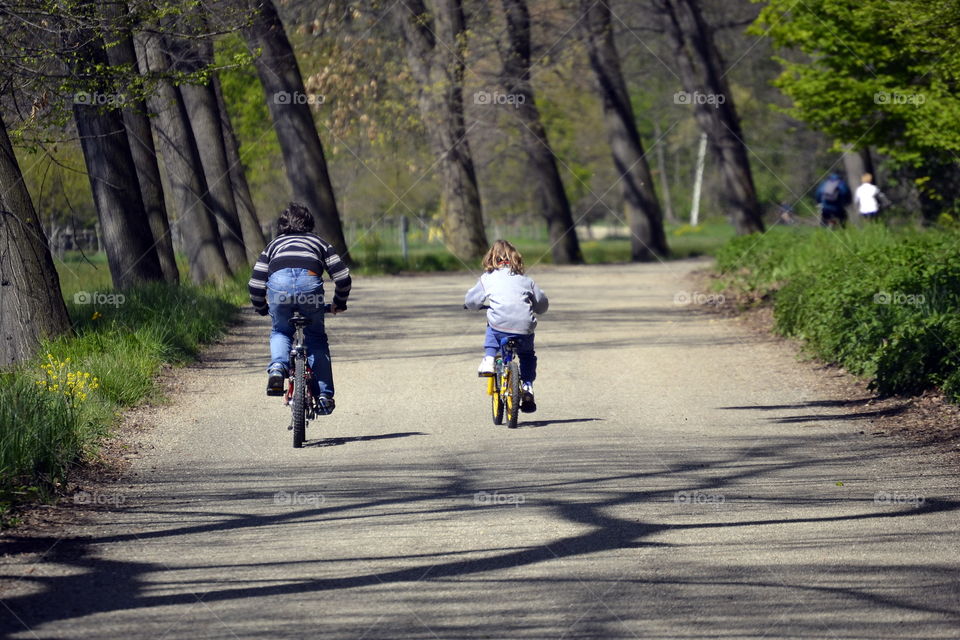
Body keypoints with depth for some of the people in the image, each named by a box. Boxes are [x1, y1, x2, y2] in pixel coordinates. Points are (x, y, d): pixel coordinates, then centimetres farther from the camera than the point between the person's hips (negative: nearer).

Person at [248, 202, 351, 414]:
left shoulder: (274, 244, 34)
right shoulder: (319, 242, 34)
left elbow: (255, 284, 23)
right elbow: (343, 276, 21)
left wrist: (261, 309, 41)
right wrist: (339, 303, 38)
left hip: (279, 282, 0)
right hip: (310, 281, 0)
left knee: (280, 332, 27)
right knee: (316, 338, 20)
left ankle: (278, 367, -1)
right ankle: (323, 395, 16)